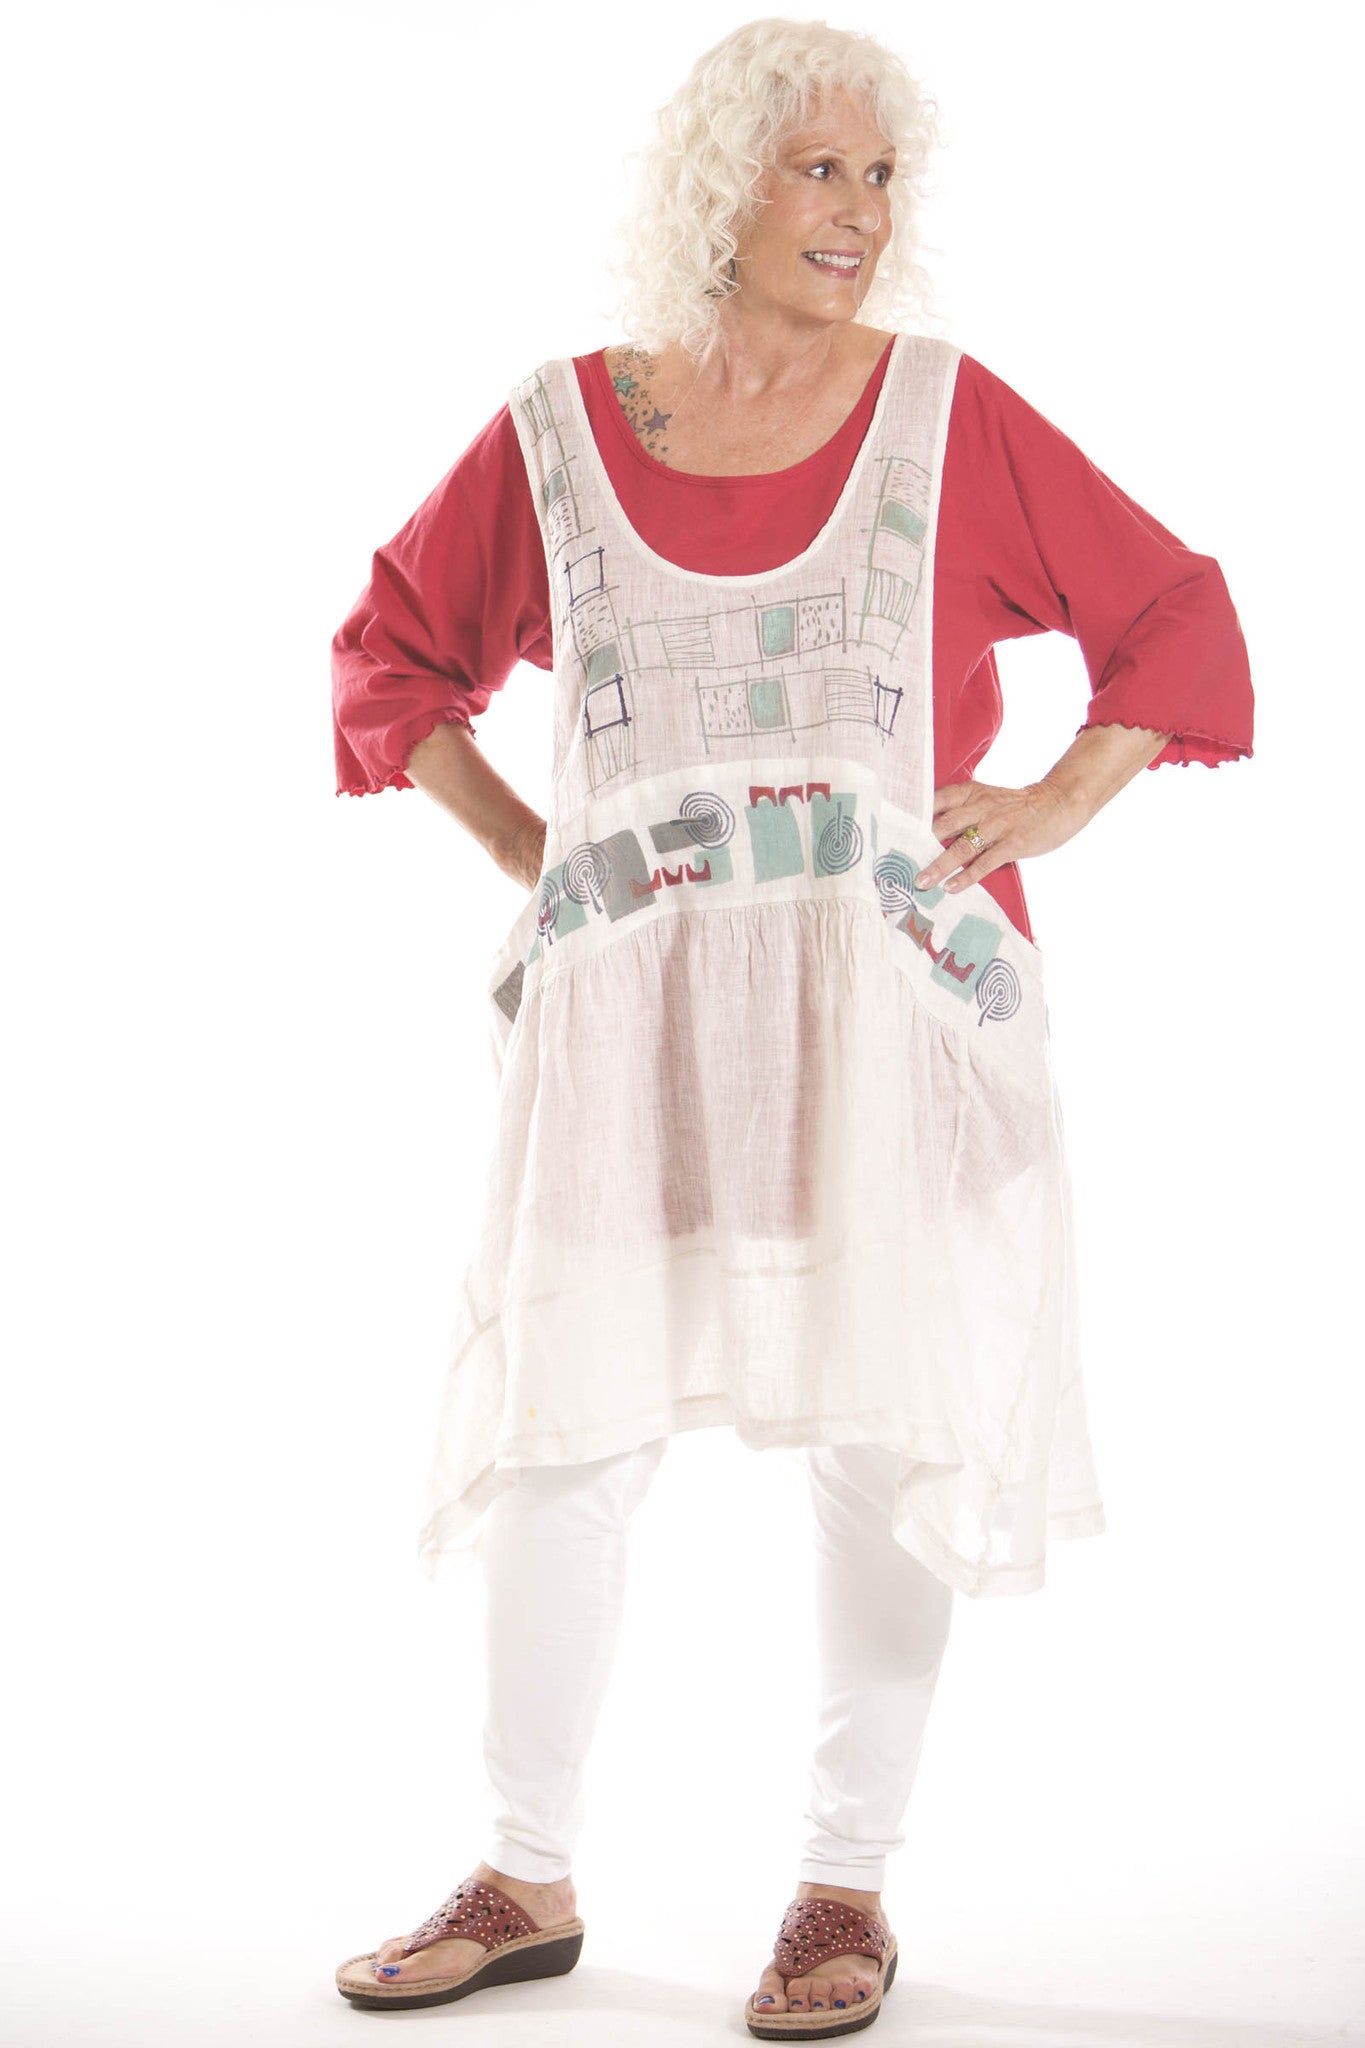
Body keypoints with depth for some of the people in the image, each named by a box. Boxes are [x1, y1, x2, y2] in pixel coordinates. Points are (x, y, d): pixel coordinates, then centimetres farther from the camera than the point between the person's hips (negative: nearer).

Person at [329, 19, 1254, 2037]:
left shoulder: (949, 413, 4)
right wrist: (520, 841, 8)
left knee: (886, 1426, 2)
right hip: (630, 1011, 1)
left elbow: (1178, 619, 9)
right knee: (563, 1424, 2)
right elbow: (390, 651, 18)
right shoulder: (556, 432, 6)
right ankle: (528, 1881, 17)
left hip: (884, 993, -1)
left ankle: (848, 1883, 17)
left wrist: (1054, 809, -1)